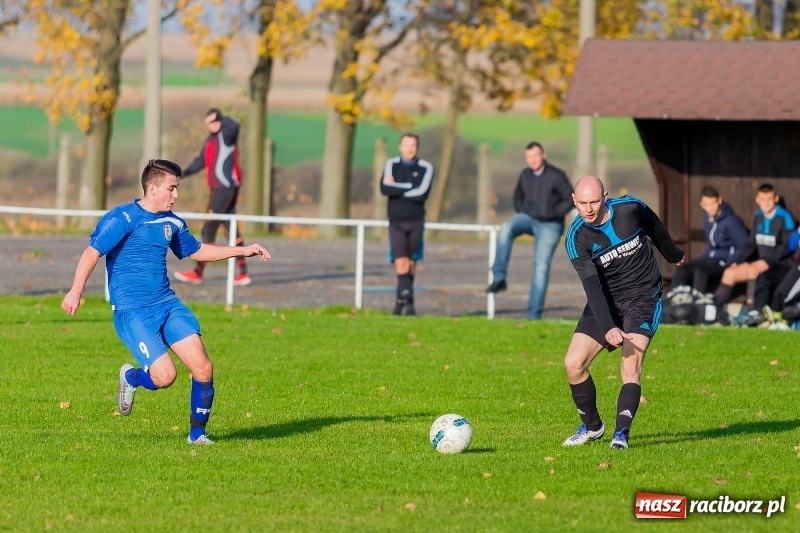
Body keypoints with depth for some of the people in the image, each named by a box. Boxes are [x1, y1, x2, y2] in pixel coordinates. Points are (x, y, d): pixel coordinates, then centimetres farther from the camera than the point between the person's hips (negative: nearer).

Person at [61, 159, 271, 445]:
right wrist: (76, 291, -29)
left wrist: (242, 250, 26)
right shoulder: (123, 218, -10)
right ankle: (131, 378, 17)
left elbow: (196, 250, 30)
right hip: (132, 311, -6)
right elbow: (93, 251, -16)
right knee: (165, 376, -19)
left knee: (203, 368, -9)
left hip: (167, 304, 6)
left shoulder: (172, 222, 13)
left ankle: (197, 432, 10)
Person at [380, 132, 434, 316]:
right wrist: (410, 186, -13)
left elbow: (422, 194, -13)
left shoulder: (425, 168, 2)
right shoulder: (392, 165, 6)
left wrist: (396, 188, -9)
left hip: (416, 222, 0)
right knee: (401, 262, -13)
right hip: (396, 222, 0)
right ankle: (406, 299, -21)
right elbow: (384, 189, -11)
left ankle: (402, 301, 16)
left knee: (411, 263, 5)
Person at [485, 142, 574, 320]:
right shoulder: (525, 175, 6)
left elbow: (570, 200, -6)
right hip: (528, 218, 4)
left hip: (549, 226, -4)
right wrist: (520, 212, 8)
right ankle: (499, 278, -28)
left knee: (541, 266, -10)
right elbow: (518, 196, 24)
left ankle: (534, 314, -8)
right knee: (506, 228, -28)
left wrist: (553, 213, -13)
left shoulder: (556, 176, -9)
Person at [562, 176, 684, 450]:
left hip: (643, 297, -2)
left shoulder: (630, 208, -15)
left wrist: (674, 255, 27)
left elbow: (655, 228, 9)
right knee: (573, 364, -6)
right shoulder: (577, 237, -15)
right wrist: (608, 328, -35)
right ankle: (592, 426, 15)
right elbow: (592, 286, -23)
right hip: (605, 301, 2)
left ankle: (622, 433, -22)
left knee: (632, 361, -22)